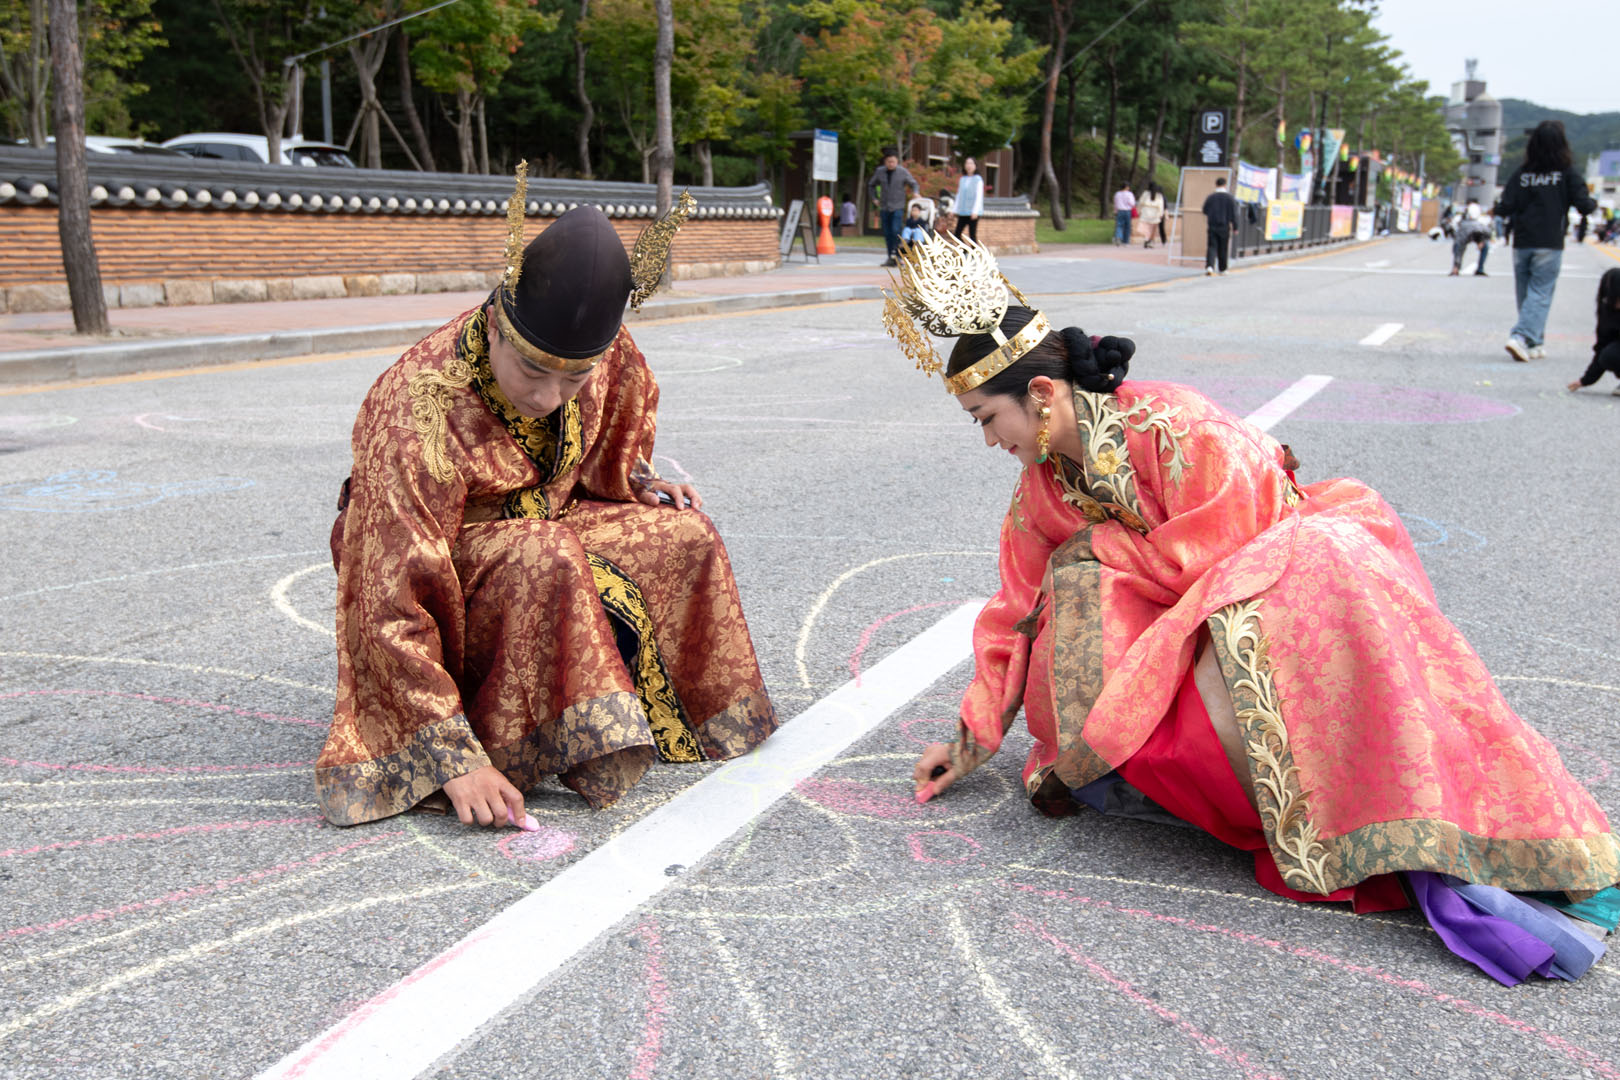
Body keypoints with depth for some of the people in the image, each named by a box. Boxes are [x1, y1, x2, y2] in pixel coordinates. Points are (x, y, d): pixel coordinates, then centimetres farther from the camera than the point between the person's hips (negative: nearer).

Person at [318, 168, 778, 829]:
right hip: (442, 570, -6)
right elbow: (397, 609, -36)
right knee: (547, 563, -36)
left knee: (687, 538, -9)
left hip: (546, 530, 6)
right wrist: (456, 760, -37)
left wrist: (645, 484, -1)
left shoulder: (603, 357, -16)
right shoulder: (418, 416, -36)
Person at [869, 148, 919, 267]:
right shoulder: (880, 172, 5)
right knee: (887, 234, 3)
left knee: (895, 231, -18)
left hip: (898, 207, -3)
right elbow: (872, 185, 20)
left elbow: (914, 184, 4)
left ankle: (895, 254, -9)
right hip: (884, 207, 3)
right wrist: (875, 198, 10)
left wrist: (916, 192, -17)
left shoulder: (903, 172, -2)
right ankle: (891, 258, 10)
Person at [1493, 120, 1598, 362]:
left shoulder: (1521, 173, 3)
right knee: (1540, 294, -2)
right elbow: (1584, 205, -5)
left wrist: (1495, 210, 19)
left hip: (1522, 244, 3)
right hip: (1550, 244, -3)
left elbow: (1506, 207, -3)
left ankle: (1534, 344, 18)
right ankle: (1520, 337, -20)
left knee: (1525, 294, 11)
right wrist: (1594, 203, 16)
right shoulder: (1567, 174, -2)